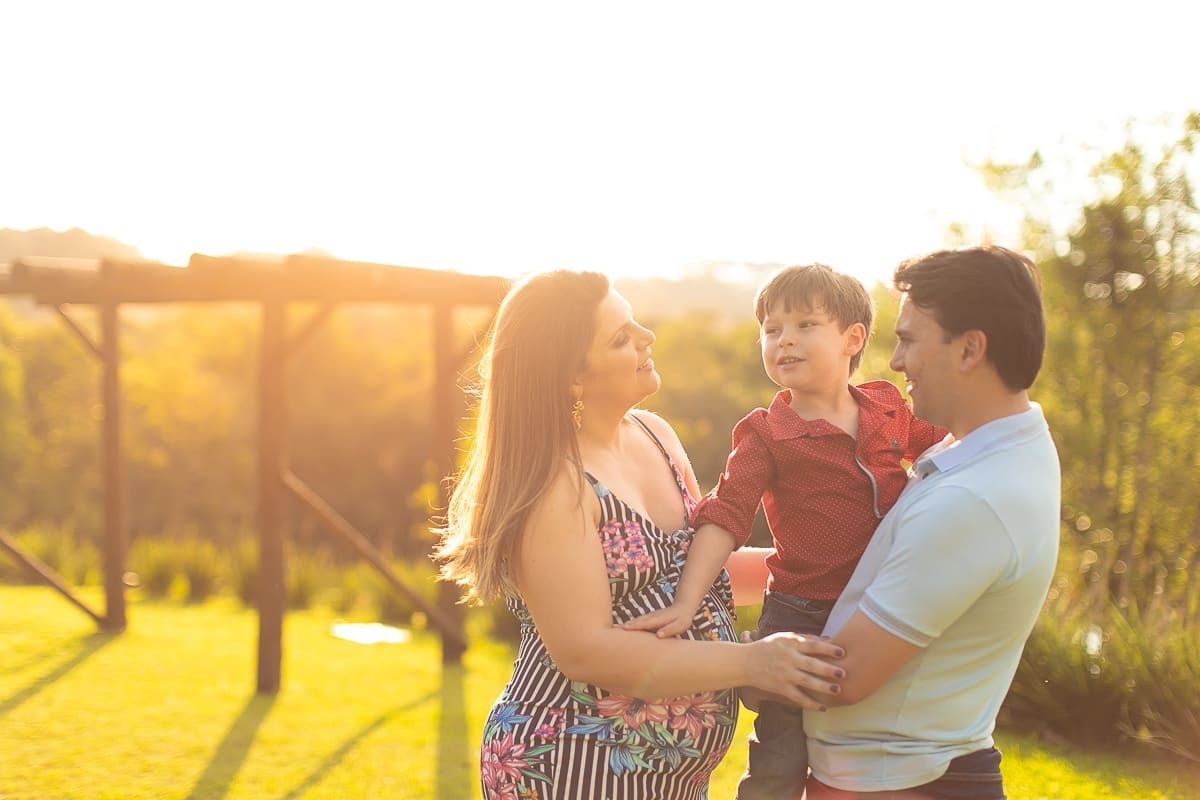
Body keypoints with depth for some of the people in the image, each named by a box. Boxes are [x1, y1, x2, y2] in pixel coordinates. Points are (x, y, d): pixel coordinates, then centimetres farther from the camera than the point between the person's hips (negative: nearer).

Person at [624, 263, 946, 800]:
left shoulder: (889, 408, 4)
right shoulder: (767, 435, -8)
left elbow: (944, 444, 24)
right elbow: (725, 516, -16)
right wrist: (686, 603, -25)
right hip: (801, 619, -4)